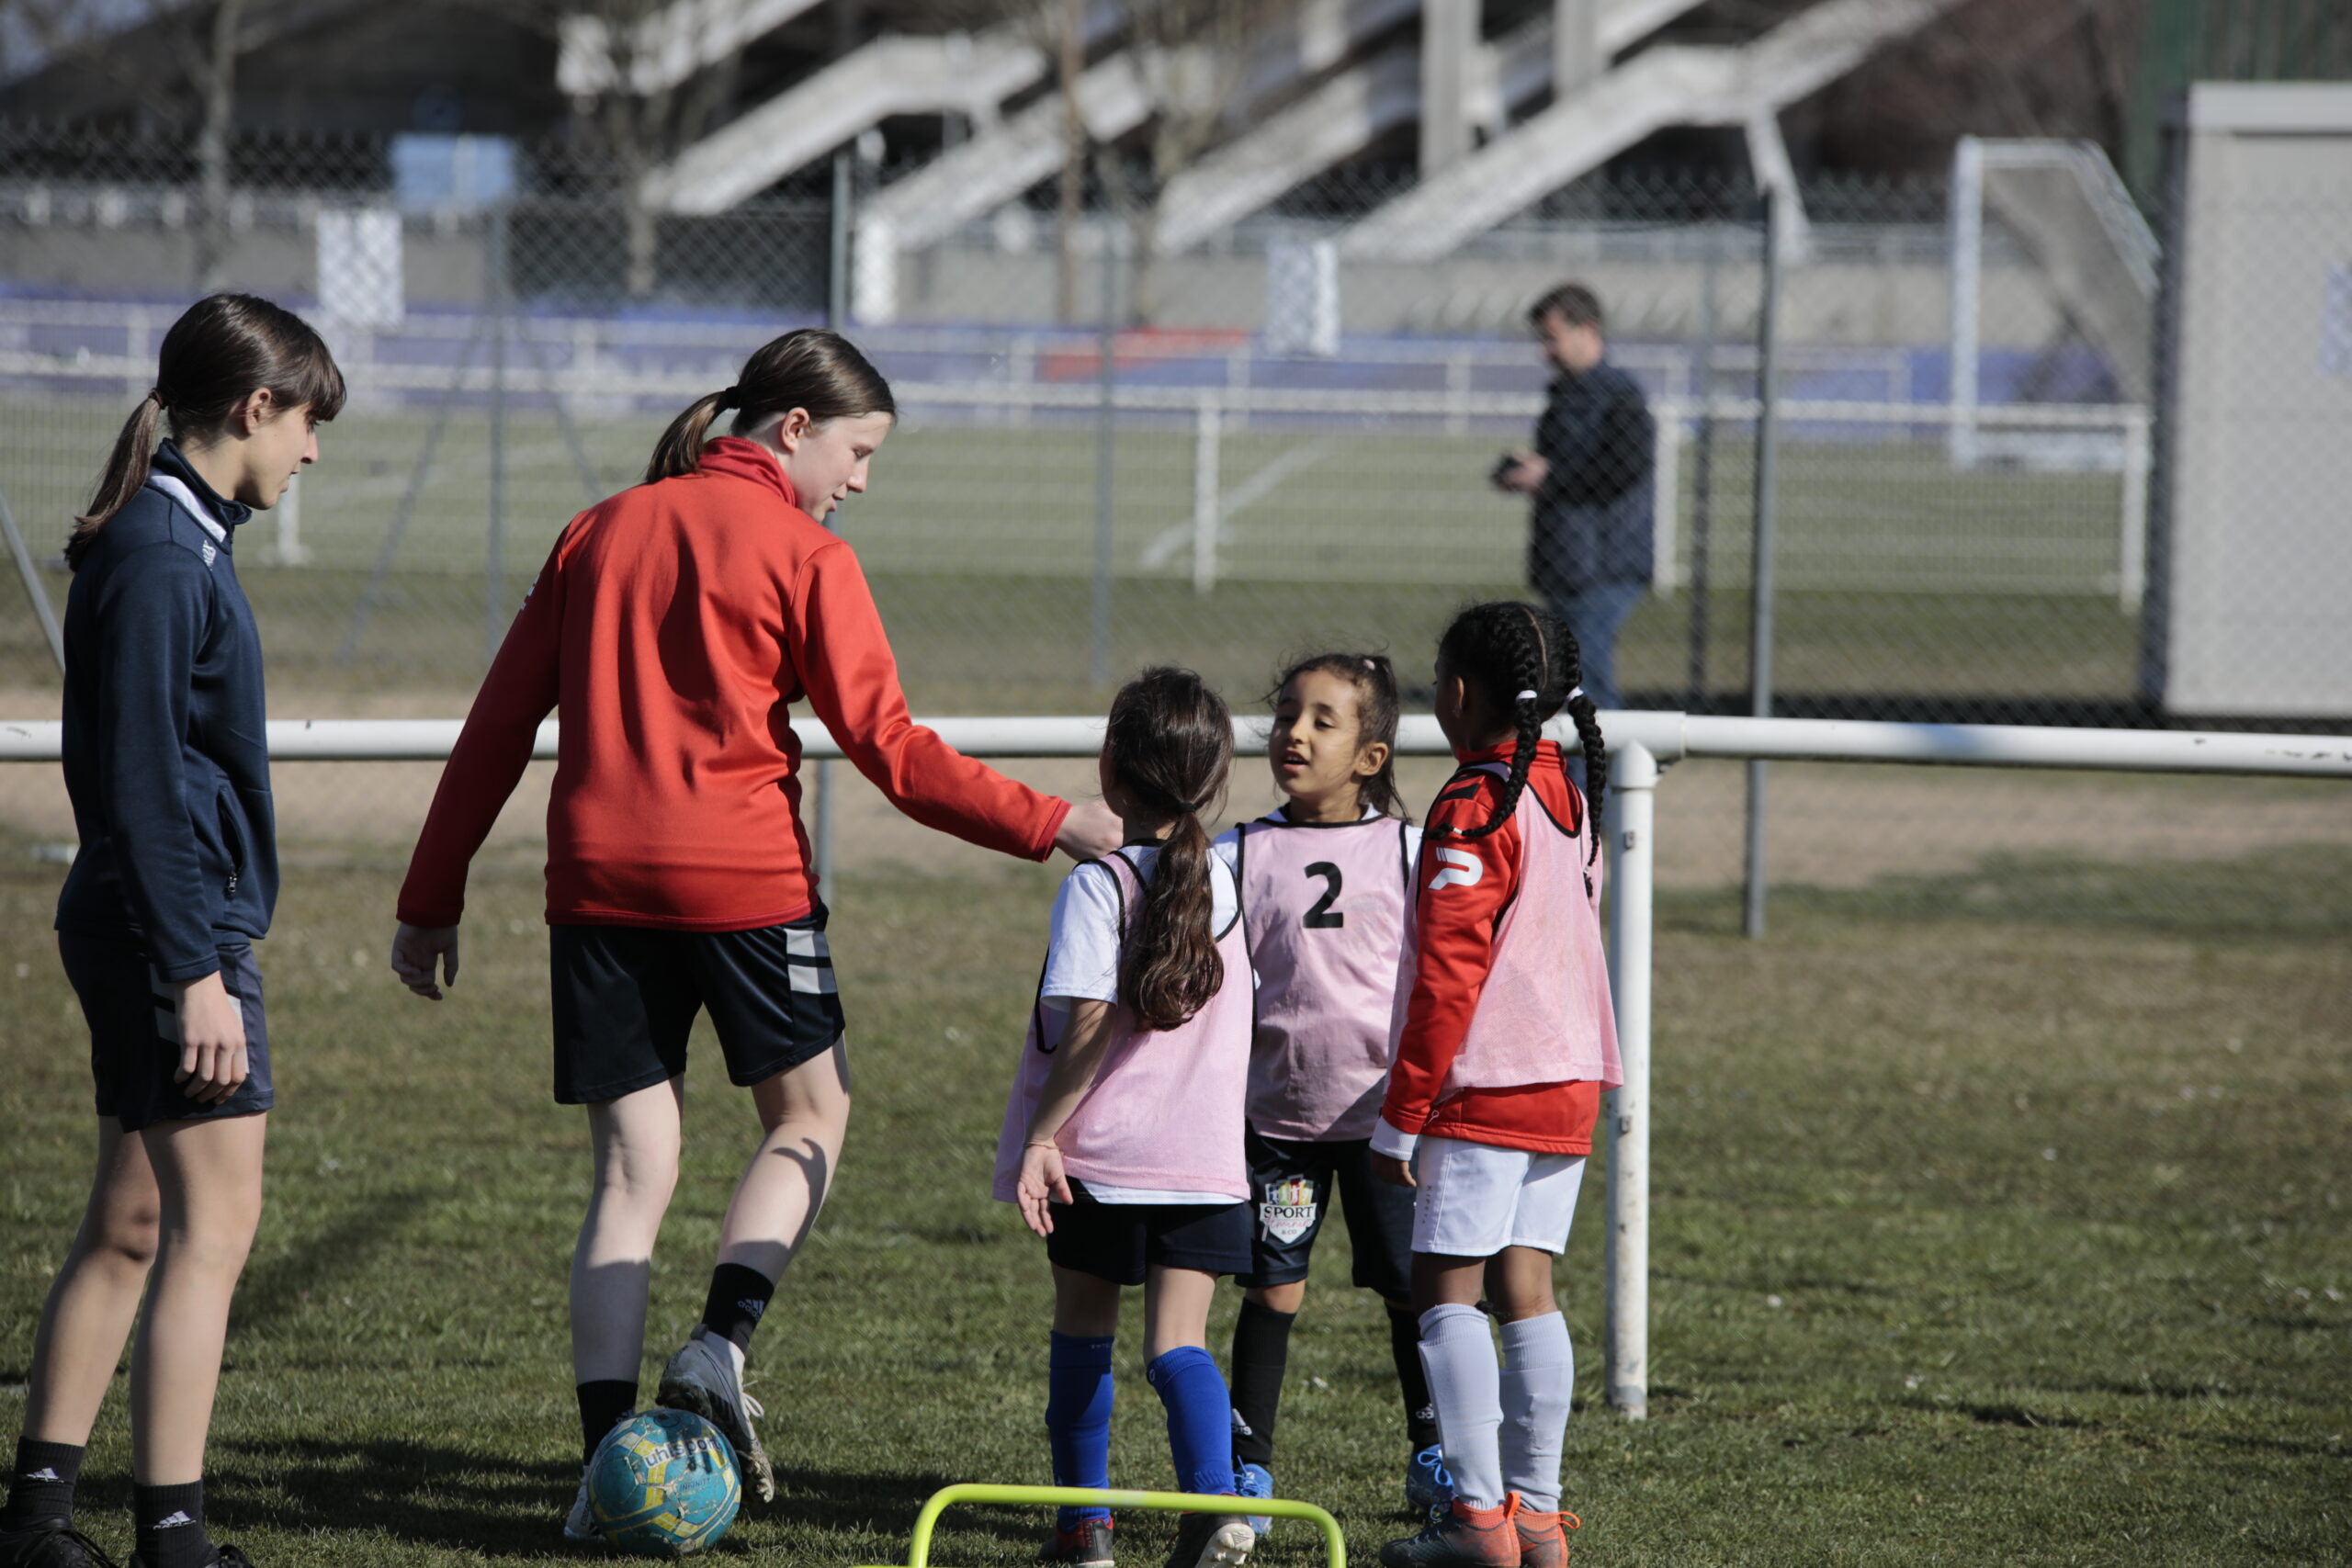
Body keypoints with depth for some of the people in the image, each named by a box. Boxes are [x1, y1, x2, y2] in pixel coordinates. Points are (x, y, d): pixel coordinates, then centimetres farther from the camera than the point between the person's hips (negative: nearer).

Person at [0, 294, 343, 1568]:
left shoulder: (176, 542, 14)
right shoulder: (161, 558, -16)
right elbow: (141, 783, -20)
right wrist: (197, 971, -22)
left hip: (147, 925, 10)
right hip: (176, 927, -10)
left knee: (130, 1226, 13)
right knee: (215, 1223, -8)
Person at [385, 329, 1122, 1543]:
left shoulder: (601, 533, 13)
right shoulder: (803, 556, -3)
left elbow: (499, 723, 13)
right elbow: (887, 748, -9)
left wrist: (431, 899, 17)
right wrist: (1047, 826, -6)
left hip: (598, 886, 4)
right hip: (744, 881, -4)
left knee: (631, 1169, 6)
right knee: (808, 1114, 18)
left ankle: (609, 1455, -4)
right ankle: (718, 1348, -3)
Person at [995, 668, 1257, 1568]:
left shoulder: (1097, 886, -11)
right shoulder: (1220, 880, 8)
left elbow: (1088, 1025, -18)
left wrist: (1042, 1138, -15)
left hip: (1100, 1155, -3)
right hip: (1207, 1157, 3)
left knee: (1082, 1331, 14)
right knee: (1178, 1341, -1)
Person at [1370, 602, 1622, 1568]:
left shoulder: (1473, 809, -13)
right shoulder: (1569, 800, 12)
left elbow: (1447, 979, -16)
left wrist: (1399, 1118, -12)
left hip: (1487, 1089, -8)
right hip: (1571, 1087, 8)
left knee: (1445, 1289, -4)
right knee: (1526, 1289, 9)